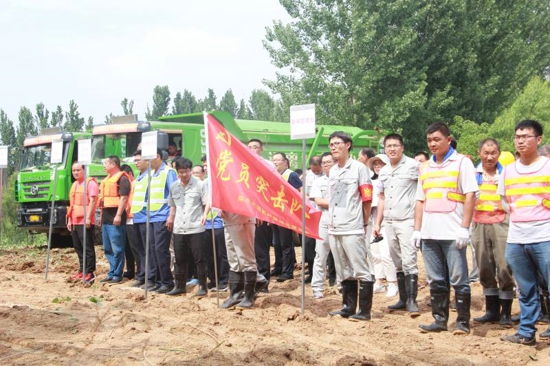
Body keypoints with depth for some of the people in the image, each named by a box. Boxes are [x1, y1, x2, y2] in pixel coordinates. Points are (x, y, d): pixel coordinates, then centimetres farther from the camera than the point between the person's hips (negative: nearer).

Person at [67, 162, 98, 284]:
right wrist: (69, 220, 20)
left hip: (85, 221, -9)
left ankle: (90, 273, -7)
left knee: (88, 248, -8)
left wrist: (88, 217, -22)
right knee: (78, 248, 11)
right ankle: (82, 271, 18)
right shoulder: (74, 184, 20)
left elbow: (93, 200, -15)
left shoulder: (90, 182, -7)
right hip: (75, 222, 9)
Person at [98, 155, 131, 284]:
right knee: (108, 249, 12)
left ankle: (117, 275, -3)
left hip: (115, 218, -10)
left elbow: (123, 198, -17)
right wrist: (101, 216, 23)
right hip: (106, 218, 10)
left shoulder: (122, 178, -9)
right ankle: (112, 273, 17)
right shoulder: (107, 179, 21)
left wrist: (118, 215, -23)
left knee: (117, 248, -6)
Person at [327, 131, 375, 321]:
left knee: (361, 270, -5)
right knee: (344, 271, 12)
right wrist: (331, 221, 15)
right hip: (334, 229, 7)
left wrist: (364, 223, -1)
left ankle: (365, 311, -2)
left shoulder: (359, 168, -4)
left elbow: (367, 199, -5)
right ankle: (348, 307, 20)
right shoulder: (332, 171, 17)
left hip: (353, 229, -7)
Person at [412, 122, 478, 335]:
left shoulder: (462, 163, 1)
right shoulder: (425, 168, 18)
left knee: (458, 279, -3)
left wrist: (464, 228, -13)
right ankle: (440, 320, 15)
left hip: (452, 234, -5)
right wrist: (417, 230, 10)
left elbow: (470, 196, -6)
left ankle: (463, 322, 4)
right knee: (436, 281, 9)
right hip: (429, 234, 6)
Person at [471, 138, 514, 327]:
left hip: (501, 224, -3)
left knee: (504, 268, -6)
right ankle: (491, 310, 16)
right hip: (479, 225, 3)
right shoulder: (473, 174, 9)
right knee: (485, 269, 6)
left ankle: (506, 312, 3)